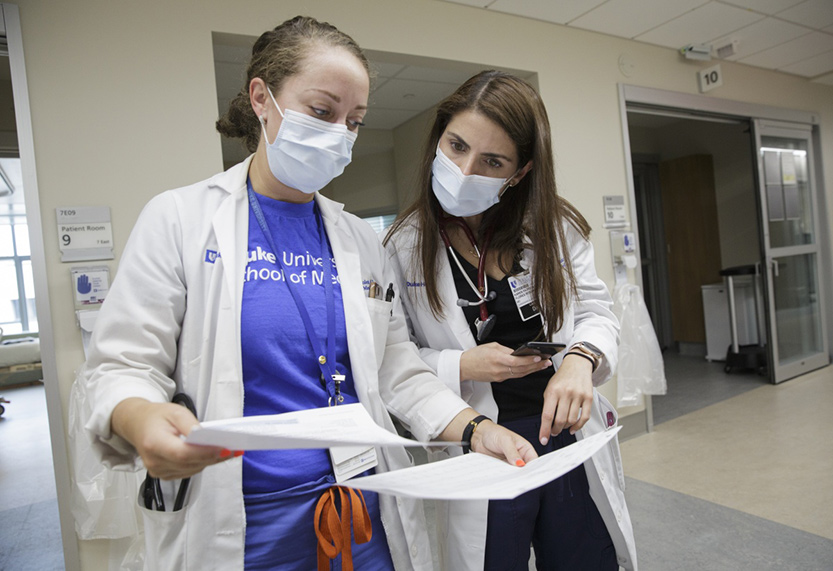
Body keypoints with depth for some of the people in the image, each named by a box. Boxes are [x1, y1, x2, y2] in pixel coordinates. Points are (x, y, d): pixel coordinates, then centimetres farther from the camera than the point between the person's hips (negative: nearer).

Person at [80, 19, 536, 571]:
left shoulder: (361, 239, 5)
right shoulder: (180, 218, -5)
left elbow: (397, 367, 5)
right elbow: (123, 364, -7)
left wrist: (473, 428, -9)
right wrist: (141, 419, -29)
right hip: (238, 527, -3)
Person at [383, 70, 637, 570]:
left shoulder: (556, 226, -2)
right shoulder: (403, 247, -9)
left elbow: (595, 311, 2)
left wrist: (580, 359, -19)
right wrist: (461, 367, -21)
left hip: (571, 435, 3)